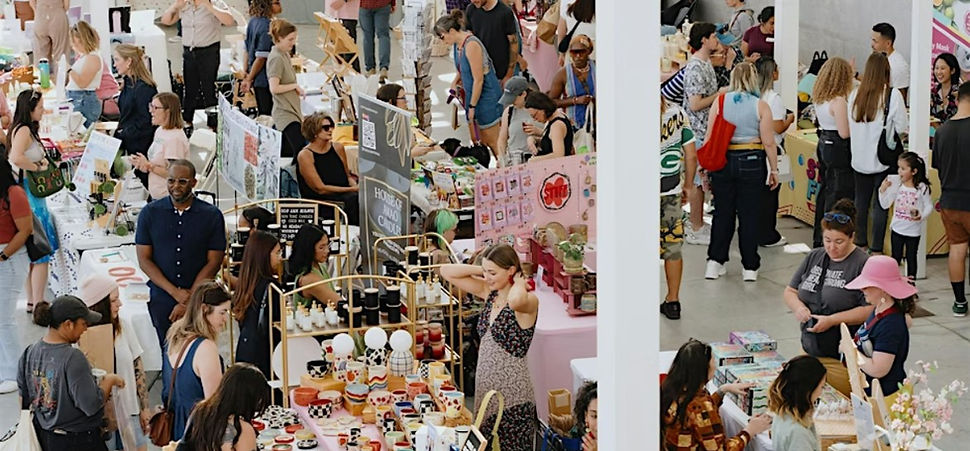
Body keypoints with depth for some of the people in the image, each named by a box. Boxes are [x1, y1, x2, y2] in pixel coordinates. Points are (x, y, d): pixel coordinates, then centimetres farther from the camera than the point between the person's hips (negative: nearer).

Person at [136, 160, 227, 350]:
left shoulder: (211, 215, 2)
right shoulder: (150, 213, 4)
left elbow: (213, 262, 0)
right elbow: (144, 260, 2)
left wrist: (188, 301, -8)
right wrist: (175, 292, -10)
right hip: (161, 300, 1)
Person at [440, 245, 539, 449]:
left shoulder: (528, 300, -16)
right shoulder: (489, 292, 6)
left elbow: (515, 299, -42)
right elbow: (447, 272, 8)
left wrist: (519, 282, -20)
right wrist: (482, 270, -1)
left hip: (512, 393, -7)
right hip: (485, 387, 7)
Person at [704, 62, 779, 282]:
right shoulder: (761, 106, -7)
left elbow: (709, 138, 0)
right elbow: (768, 142, -8)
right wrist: (774, 169, 2)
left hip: (722, 162, 2)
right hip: (752, 163, -2)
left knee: (722, 212, 12)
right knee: (749, 214, 5)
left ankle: (715, 262, 11)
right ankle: (750, 267, 9)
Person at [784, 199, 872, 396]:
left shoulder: (863, 264, -10)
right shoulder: (814, 257, 11)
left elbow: (870, 310, -15)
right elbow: (790, 291, 18)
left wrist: (832, 320, -19)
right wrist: (798, 306, -5)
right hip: (810, 351, 6)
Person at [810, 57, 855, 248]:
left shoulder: (819, 98, 5)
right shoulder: (839, 101, -20)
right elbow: (844, 133, -21)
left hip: (823, 144, 9)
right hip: (838, 149, -9)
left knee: (825, 190, 17)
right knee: (838, 196, -2)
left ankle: (819, 238, 24)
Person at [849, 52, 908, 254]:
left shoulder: (855, 94, -1)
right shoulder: (892, 95, -13)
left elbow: (849, 126, 8)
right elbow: (903, 128, -9)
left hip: (860, 158, 4)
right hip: (883, 159, -4)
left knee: (861, 201, 15)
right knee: (880, 204, 3)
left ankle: (861, 243, 24)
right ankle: (876, 249, 6)